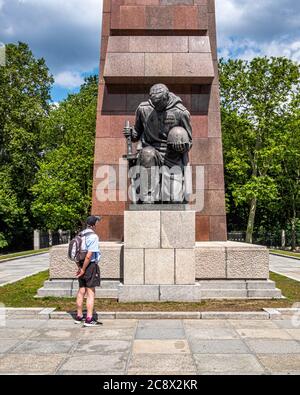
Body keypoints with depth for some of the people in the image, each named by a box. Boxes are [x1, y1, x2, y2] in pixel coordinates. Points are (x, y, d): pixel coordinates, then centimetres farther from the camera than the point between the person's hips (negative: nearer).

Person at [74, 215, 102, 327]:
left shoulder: (81, 235, 10)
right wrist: (83, 270, -15)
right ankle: (89, 319, -1)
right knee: (91, 293, -3)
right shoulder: (93, 236, -17)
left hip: (82, 265, 8)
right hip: (91, 266, -8)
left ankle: (79, 316, 25)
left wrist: (80, 267, 13)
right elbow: (89, 256, -22)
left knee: (81, 291, 15)